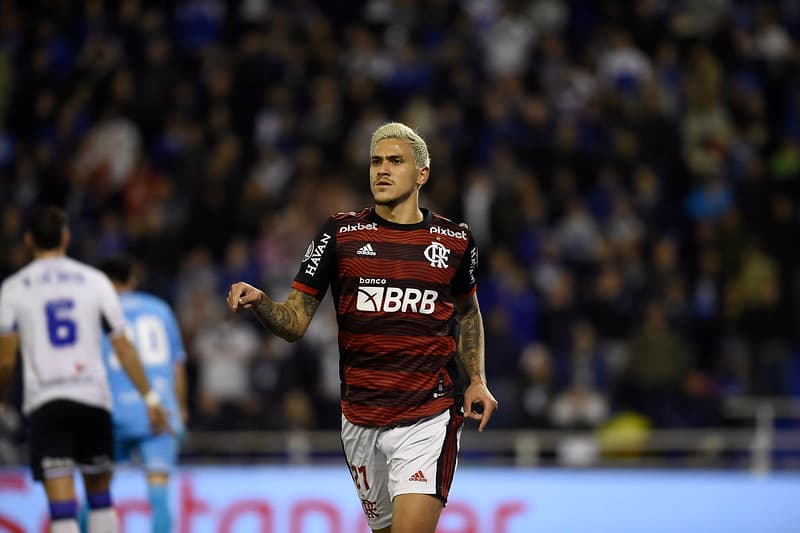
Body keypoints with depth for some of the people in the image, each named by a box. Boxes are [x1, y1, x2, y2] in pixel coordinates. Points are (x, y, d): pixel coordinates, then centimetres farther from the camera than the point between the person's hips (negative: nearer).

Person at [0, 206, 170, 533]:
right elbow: (123, 348, 3)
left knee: (62, 505, -7)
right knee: (99, 492, 17)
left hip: (44, 401, -2)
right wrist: (150, 398, 9)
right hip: (92, 396, 2)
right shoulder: (95, 280, 5)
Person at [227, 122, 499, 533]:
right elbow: (295, 322, 0)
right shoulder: (339, 234, 1)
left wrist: (477, 381, 12)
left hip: (428, 418, -2)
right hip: (361, 422, 2)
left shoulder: (455, 241, 4)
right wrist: (258, 303, -21)